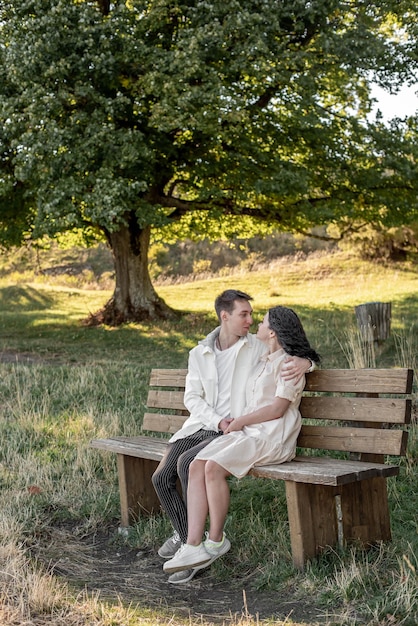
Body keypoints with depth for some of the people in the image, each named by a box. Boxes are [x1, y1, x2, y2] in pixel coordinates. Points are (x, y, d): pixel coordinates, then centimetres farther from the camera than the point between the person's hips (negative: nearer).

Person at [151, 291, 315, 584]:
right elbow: (192, 397, 6)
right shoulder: (199, 353, 10)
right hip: (201, 425, 4)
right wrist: (217, 421, -11)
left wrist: (304, 362, -17)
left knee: (187, 462, -29)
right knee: (161, 477, -14)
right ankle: (183, 534, 11)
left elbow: (296, 354, 9)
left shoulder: (258, 347, 2)